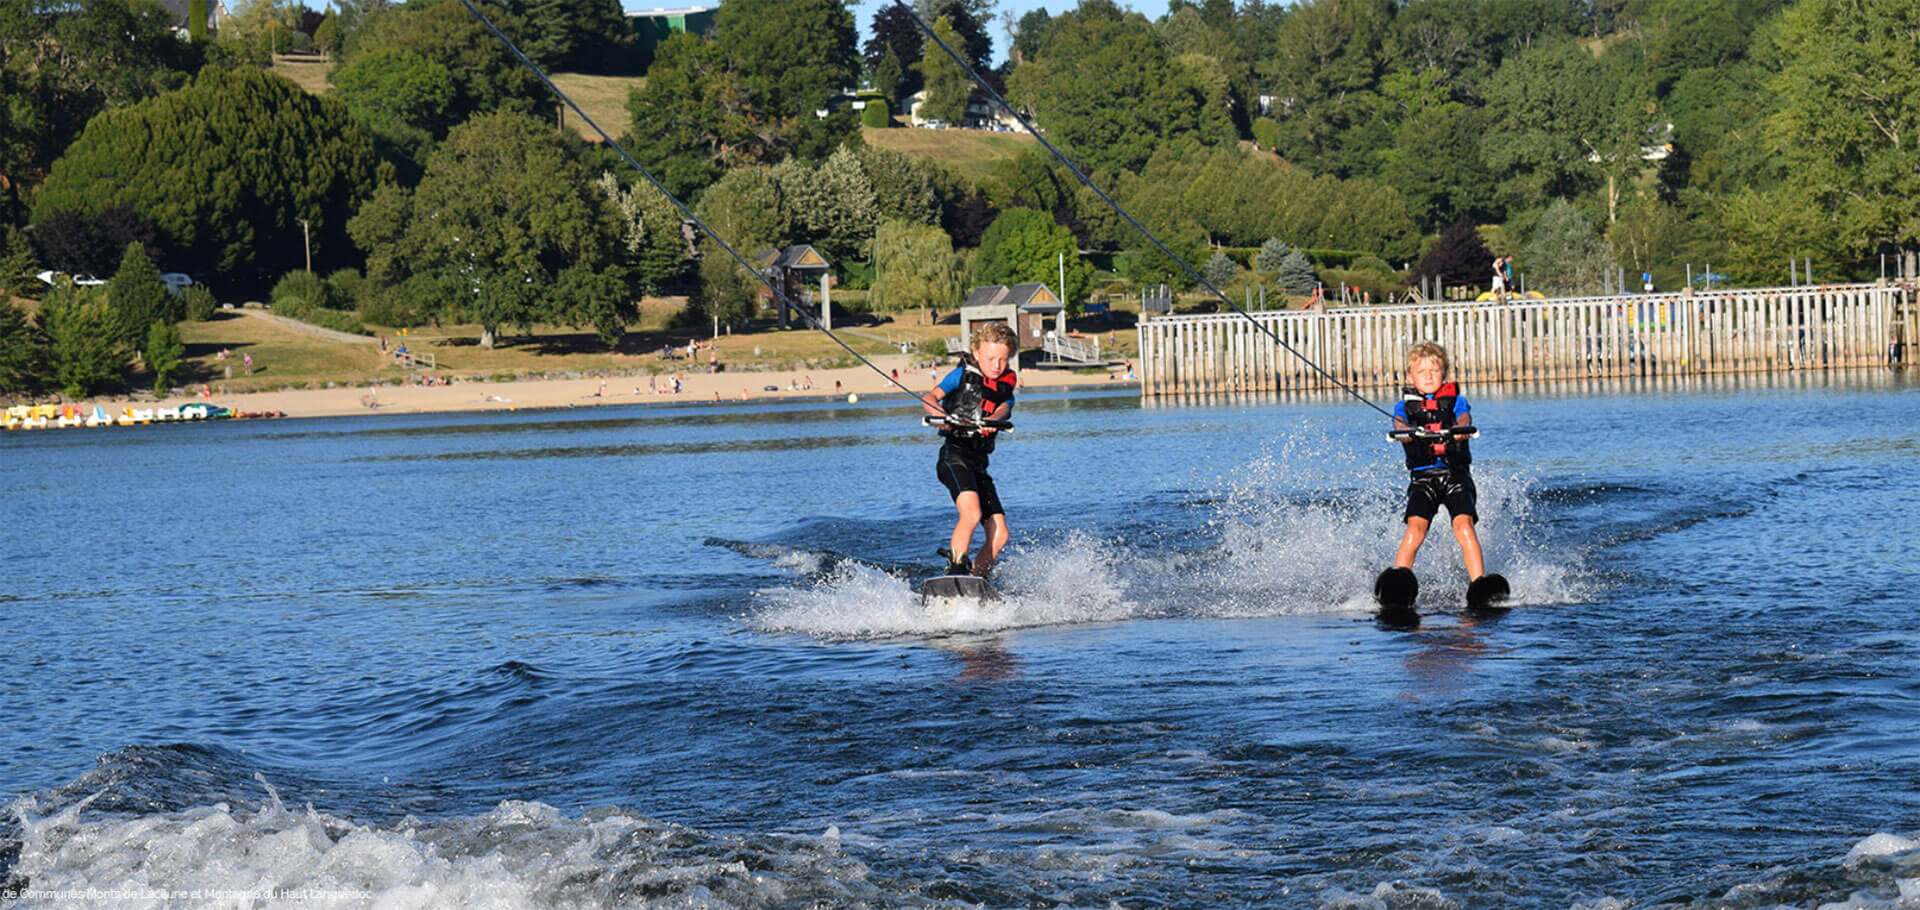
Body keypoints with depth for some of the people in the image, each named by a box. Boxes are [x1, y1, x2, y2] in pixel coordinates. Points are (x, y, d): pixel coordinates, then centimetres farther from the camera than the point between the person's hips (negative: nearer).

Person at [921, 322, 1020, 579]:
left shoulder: (1005, 389, 17)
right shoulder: (964, 374, 4)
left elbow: (1003, 410, -6)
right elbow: (930, 397, -7)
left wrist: (992, 421, -31)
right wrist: (941, 416, -30)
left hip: (978, 463, 6)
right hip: (954, 454, -6)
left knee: (1000, 534, -1)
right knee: (972, 513, -28)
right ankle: (955, 571, -29)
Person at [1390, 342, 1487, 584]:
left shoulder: (1455, 401, 13)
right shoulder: (1405, 405, 13)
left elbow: (1465, 418, -8)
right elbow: (1399, 422, -8)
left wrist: (1460, 429, -34)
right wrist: (1406, 431, -34)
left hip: (1456, 474, 0)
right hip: (1423, 476, 0)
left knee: (1464, 526, -20)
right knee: (1415, 530, -19)